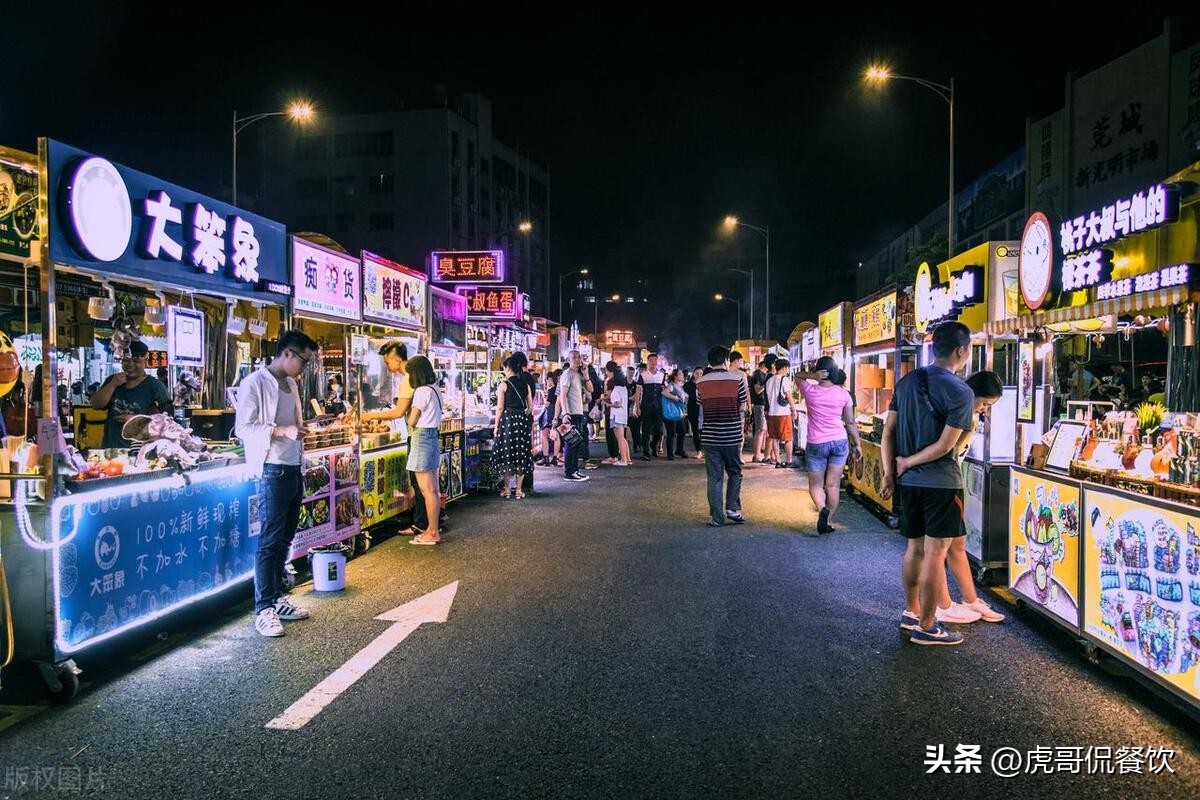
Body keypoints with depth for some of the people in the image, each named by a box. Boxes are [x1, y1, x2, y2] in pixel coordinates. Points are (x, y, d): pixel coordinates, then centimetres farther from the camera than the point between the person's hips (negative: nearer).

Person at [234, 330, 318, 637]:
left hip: (294, 469, 8)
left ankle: (276, 598, 22)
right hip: (273, 471, -8)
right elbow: (243, 428, -14)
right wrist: (282, 431, -24)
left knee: (285, 539, 12)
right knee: (270, 540, -4)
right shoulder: (255, 382, -9)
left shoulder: (292, 385, 16)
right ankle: (264, 609, 3)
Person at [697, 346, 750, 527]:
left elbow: (701, 408, 6)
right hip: (732, 436, -1)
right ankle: (732, 508, 7)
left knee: (714, 477, 6)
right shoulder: (737, 379, -4)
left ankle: (716, 517, 7)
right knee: (735, 473, 16)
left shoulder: (701, 382, 2)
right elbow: (743, 409, -1)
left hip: (710, 436, 2)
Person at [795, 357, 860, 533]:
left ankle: (822, 508, -18)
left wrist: (812, 376, -8)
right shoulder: (843, 393, -4)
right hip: (840, 442, 2)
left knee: (815, 484, 9)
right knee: (833, 485, 7)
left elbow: (797, 376, 12)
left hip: (816, 444, -1)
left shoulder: (810, 390, -8)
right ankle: (829, 521, 10)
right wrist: (857, 444, 11)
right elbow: (850, 422, 1)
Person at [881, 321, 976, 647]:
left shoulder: (906, 381, 5)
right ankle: (926, 627, 9)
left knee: (915, 547, 18)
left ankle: (911, 613, 30)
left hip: (908, 481, 7)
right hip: (940, 482, -7)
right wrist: (909, 463, -6)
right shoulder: (960, 392, -13)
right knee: (936, 553, 2)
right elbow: (945, 446, -17)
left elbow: (888, 431, 4)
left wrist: (890, 473, 5)